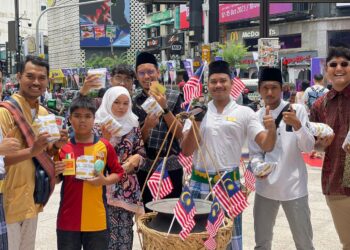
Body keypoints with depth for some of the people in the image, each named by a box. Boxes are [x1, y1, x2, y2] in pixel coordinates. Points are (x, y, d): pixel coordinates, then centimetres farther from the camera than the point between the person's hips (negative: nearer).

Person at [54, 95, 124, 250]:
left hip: (97, 219, -1)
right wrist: (55, 173, -12)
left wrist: (104, 180, -12)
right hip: (68, 218, 1)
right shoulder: (62, 146, 1)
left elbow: (118, 173, 6)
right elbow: (56, 181, 10)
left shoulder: (105, 146, -2)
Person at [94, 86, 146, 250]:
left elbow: (141, 152, 13)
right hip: (105, 186, -3)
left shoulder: (133, 125, 9)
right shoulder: (98, 124, 0)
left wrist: (135, 159, -8)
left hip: (127, 187, 3)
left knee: (125, 229, 7)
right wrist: (106, 137, -16)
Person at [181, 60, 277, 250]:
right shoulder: (198, 112, 4)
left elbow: (266, 146, -6)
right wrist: (196, 123, -14)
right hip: (199, 183, 2)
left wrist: (271, 129, -28)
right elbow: (186, 151, -1)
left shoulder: (244, 113, -1)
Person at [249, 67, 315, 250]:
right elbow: (254, 153, 5)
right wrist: (258, 167, -16)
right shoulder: (256, 117, 2)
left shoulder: (298, 110, -5)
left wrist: (297, 125, -28)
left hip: (293, 186, -2)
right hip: (265, 187, 3)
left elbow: (308, 147, -11)